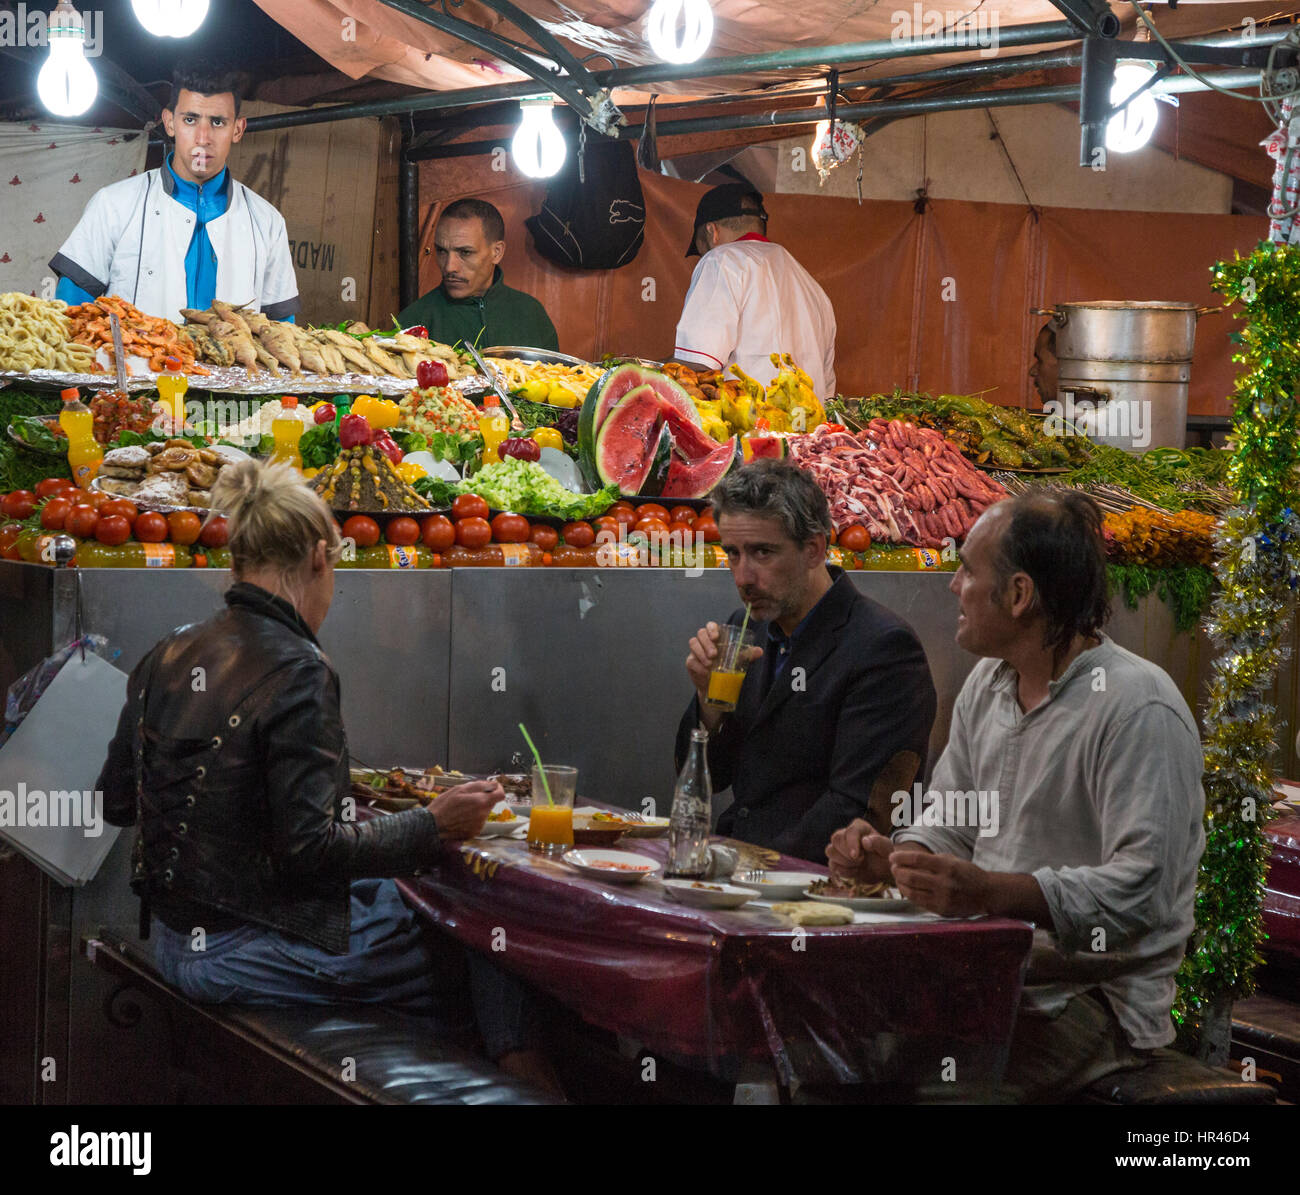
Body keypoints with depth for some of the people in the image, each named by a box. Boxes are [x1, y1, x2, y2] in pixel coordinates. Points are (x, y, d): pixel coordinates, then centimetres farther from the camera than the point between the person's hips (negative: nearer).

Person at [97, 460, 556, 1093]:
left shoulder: (165, 657, 4)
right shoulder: (295, 672, -20)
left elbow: (115, 801, 13)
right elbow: (310, 847, -22)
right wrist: (434, 825, -13)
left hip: (174, 940, 9)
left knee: (395, 893, 24)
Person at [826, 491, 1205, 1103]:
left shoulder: (1139, 709, -16)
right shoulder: (986, 684, 13)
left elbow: (1142, 890, -25)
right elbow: (948, 825, 21)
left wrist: (990, 891, -35)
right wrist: (888, 856, -1)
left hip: (1098, 998, -8)